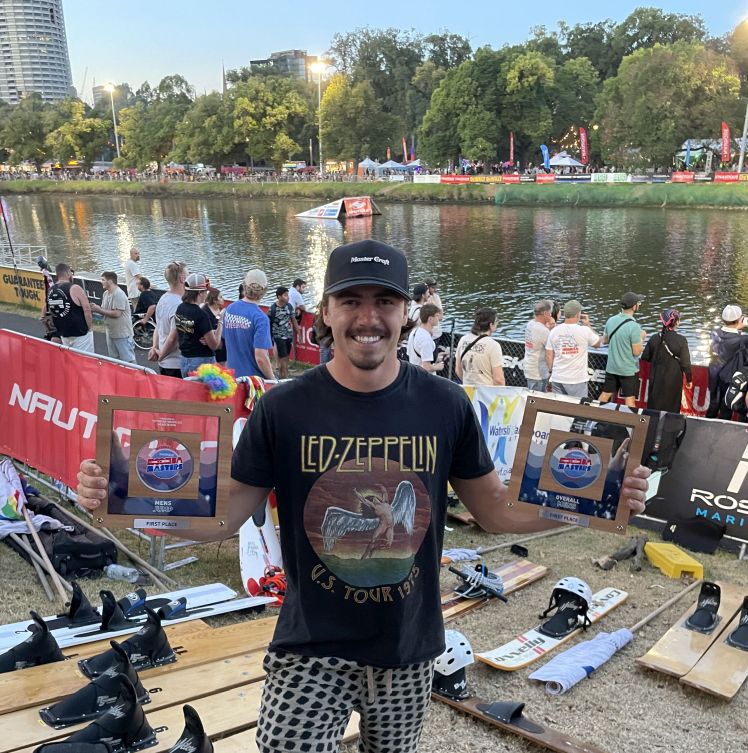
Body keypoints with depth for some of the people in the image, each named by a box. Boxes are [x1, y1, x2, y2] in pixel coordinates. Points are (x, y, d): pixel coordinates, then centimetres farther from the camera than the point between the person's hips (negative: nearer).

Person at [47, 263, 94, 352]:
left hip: (63, 334, 7)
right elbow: (87, 310, -18)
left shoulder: (51, 291, 6)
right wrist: (89, 328, -6)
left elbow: (50, 311, 16)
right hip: (81, 334, -7)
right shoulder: (75, 288, -15)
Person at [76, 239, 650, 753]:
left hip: (409, 649, 3)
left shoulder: (446, 406, -10)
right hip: (311, 649, -2)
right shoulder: (284, 409, -13)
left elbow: (496, 509, -1)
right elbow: (222, 516, -8)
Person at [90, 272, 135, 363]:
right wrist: (96, 308, -6)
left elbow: (116, 314, -25)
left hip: (122, 334, -9)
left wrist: (99, 310, -17)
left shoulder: (119, 294, -19)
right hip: (110, 332, 9)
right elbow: (105, 311, 14)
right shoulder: (106, 294, 9)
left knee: (128, 361, -5)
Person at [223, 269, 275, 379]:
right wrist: (273, 380, -11)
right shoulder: (260, 318, -20)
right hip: (254, 377, -7)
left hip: (232, 376, 7)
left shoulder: (229, 309, 1)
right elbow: (260, 357, -24)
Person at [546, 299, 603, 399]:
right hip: (578, 379, -3)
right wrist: (588, 325, 14)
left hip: (557, 379, 3)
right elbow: (598, 343, 8)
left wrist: (550, 371, 18)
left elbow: (549, 355, 4)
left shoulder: (554, 331, -2)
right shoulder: (585, 330, -11)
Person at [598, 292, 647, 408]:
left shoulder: (611, 320, -3)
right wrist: (641, 338, -1)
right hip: (629, 370, -6)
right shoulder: (634, 326, -22)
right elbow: (637, 352, -17)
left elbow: (604, 341, 11)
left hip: (611, 367, 6)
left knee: (605, 394, 16)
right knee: (630, 399, 4)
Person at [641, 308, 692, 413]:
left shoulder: (654, 338, -8)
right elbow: (685, 363, -12)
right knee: (672, 408, 12)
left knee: (654, 406, 17)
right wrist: (689, 380, 2)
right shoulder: (681, 340, -17)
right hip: (673, 382, -3)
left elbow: (645, 357, 1)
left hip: (656, 381, 3)